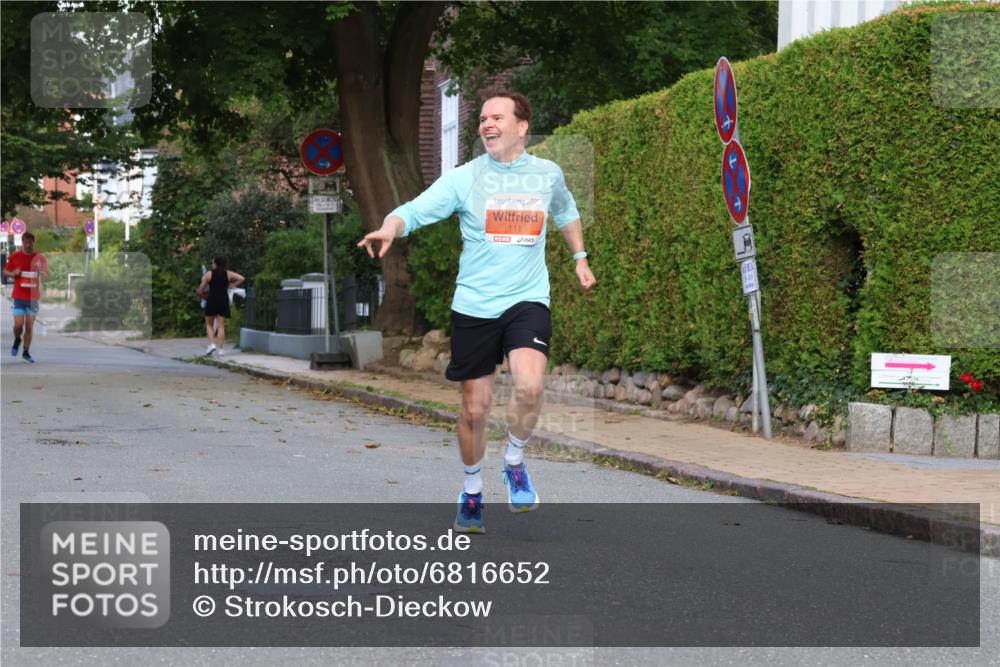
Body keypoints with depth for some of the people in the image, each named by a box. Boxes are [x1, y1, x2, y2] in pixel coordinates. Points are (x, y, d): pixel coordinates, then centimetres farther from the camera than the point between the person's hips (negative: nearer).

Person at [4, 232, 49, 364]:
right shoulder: (15, 256, -1)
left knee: (30, 326, 2)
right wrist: (14, 273, -12)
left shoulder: (39, 258, 0)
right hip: (19, 296, -1)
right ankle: (17, 340, 24)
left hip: (33, 297, 1)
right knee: (18, 324, -9)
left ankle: (26, 353, 14)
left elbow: (46, 276, 5)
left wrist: (41, 271, -18)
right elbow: (5, 271, 10)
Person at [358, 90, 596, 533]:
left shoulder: (548, 174, 5)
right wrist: (389, 228, -36)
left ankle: (515, 461, 4)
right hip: (474, 305, 0)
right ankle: (471, 491, 29)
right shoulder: (464, 178, -4)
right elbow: (414, 211, -16)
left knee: (529, 386, -24)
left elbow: (566, 212, 28)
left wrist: (580, 258, 27)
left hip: (528, 300, 1)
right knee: (475, 408, 4)